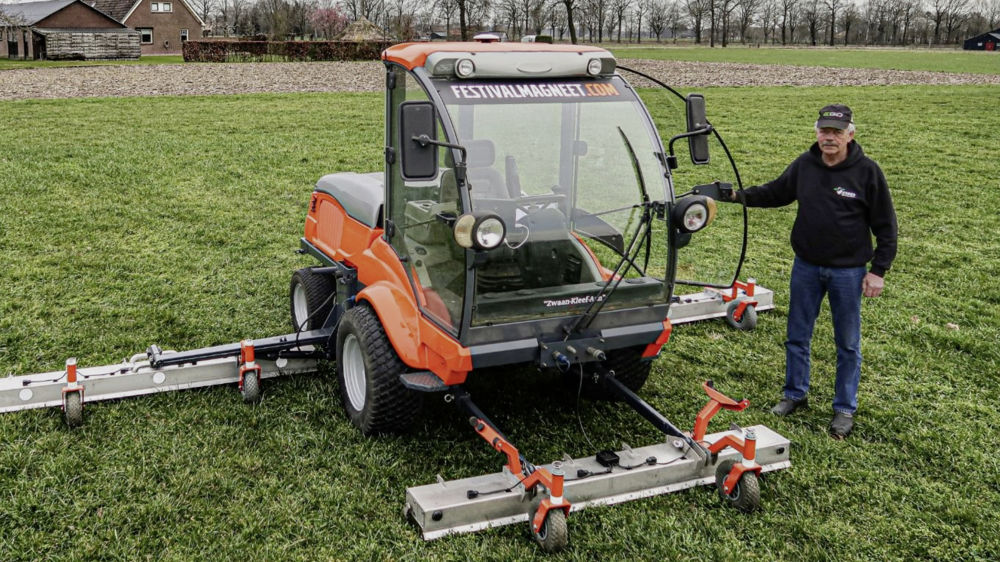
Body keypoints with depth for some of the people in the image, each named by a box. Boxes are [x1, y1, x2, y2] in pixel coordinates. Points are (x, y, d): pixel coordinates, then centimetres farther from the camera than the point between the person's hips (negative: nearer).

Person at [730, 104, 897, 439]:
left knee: (848, 344, 8)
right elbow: (775, 193, 14)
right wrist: (740, 196, -3)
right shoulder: (804, 166, -1)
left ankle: (845, 409, 22)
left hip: (848, 271, -3)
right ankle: (795, 395, 31)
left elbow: (885, 225, -5)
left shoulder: (867, 172, -11)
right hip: (806, 267, 3)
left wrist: (878, 270, -9)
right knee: (797, 336, 13)